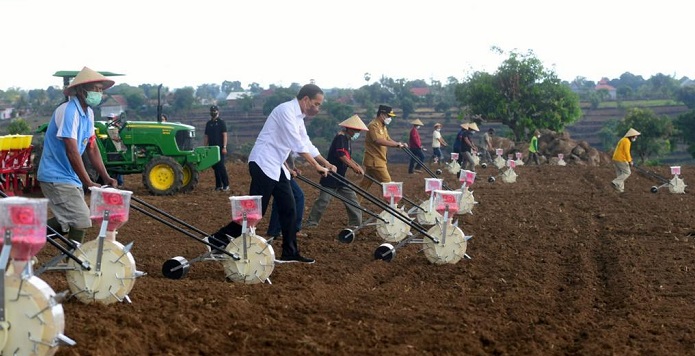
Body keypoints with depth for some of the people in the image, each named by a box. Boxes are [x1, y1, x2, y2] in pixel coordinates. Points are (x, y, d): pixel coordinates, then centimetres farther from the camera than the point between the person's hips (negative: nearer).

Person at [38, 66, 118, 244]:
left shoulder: (88, 113, 9)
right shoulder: (69, 111, -21)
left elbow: (92, 148, 12)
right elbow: (72, 151, -25)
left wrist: (106, 178, 3)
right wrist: (88, 182, -23)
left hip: (70, 176, 10)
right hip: (57, 177, -10)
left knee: (69, 220, 18)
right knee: (81, 222, -12)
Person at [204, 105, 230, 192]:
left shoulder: (221, 122, -2)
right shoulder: (208, 123, 13)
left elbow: (224, 135, -7)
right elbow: (206, 137, 16)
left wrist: (224, 147, -15)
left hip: (219, 148, -6)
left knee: (221, 166, -12)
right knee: (215, 167, 5)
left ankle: (226, 185, -9)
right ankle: (218, 185, 10)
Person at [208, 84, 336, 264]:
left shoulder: (298, 116, 14)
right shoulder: (286, 110, -16)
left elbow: (306, 144, 23)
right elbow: (297, 144, -21)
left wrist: (325, 163, 18)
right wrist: (316, 166, -18)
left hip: (276, 167, 10)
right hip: (263, 164, -10)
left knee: (288, 209, 7)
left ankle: (290, 253, 11)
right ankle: (220, 237, -4)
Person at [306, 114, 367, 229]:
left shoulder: (347, 139, 14)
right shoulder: (340, 137, -15)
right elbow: (342, 156, -24)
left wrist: (357, 166, 3)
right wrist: (355, 167, -19)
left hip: (340, 177, 10)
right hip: (331, 176, -9)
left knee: (351, 198, 8)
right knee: (324, 200, -6)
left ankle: (356, 223, 13)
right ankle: (311, 223, 1)